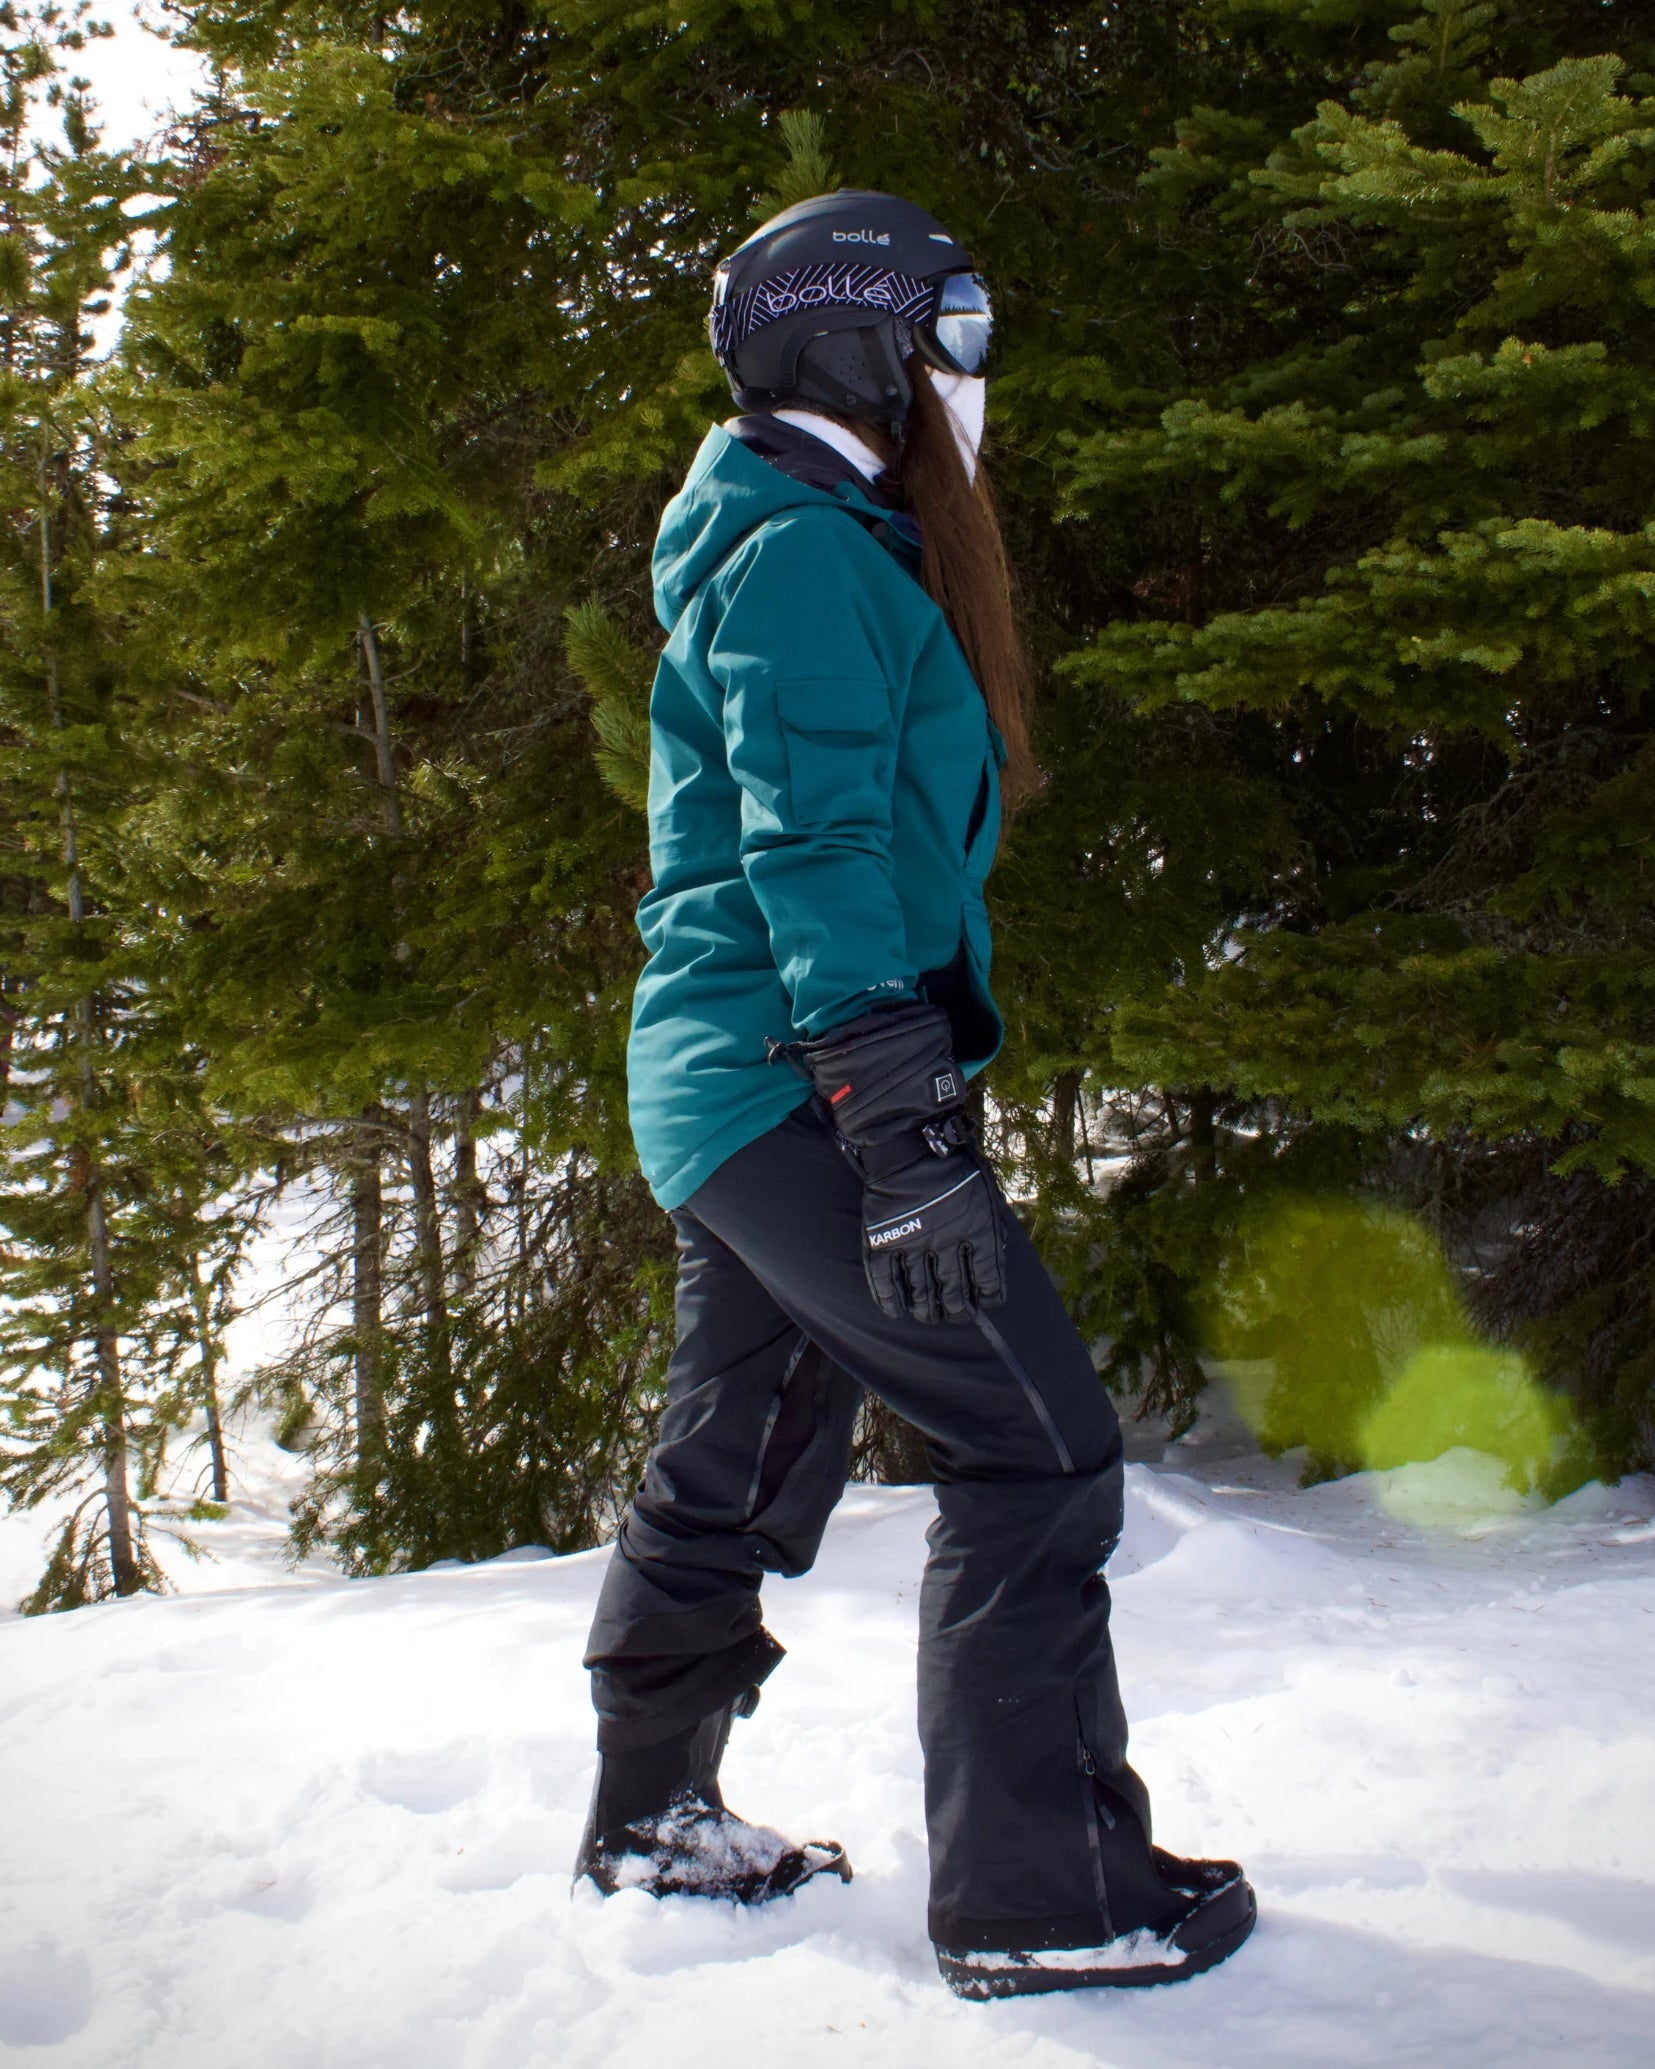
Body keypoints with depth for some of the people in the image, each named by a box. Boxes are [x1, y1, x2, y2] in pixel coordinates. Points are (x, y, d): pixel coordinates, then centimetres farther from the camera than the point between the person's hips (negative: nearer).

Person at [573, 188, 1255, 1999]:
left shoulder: (804, 545, 22)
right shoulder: (807, 549, -11)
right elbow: (814, 848, -21)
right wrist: (897, 1125, -27)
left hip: (727, 1095, 11)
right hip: (793, 1083, -11)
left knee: (733, 1472, 18)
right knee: (1037, 1449, -9)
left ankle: (652, 1815, 32)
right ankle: (1038, 1893, -3)